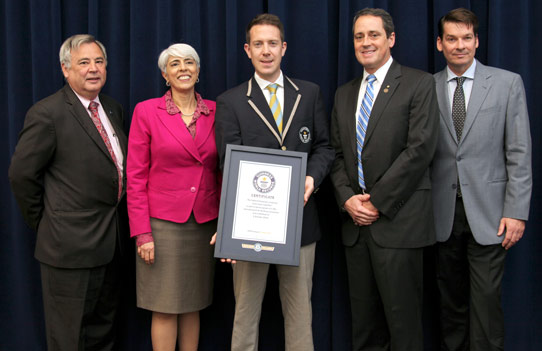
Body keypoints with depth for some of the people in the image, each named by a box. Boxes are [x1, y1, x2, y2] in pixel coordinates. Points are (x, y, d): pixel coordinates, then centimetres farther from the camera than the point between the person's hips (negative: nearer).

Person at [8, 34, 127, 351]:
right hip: (71, 242, -7)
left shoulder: (114, 109, 10)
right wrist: (43, 222, -4)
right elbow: (22, 173, -11)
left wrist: (120, 223, 9)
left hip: (111, 240, 7)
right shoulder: (48, 113, -13)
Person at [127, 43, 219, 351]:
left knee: (193, 304, 12)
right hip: (163, 222, -3)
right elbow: (135, 177, -4)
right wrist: (142, 233, -9)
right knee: (165, 308, 3)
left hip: (205, 223, 3)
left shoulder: (215, 112, 6)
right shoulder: (146, 112, -3)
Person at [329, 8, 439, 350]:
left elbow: (420, 149, -12)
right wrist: (347, 198, -4)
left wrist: (378, 201, -13)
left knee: (402, 318, -1)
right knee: (363, 318, 11)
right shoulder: (344, 94, 17)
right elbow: (338, 153, 14)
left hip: (398, 221, -5)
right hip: (356, 220, 6)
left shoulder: (419, 84, -2)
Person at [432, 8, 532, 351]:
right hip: (443, 214, 2)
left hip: (487, 213, -2)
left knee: (486, 299, -2)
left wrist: (516, 212, -7)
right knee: (451, 298, 11)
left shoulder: (507, 83, 2)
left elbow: (519, 153, -1)